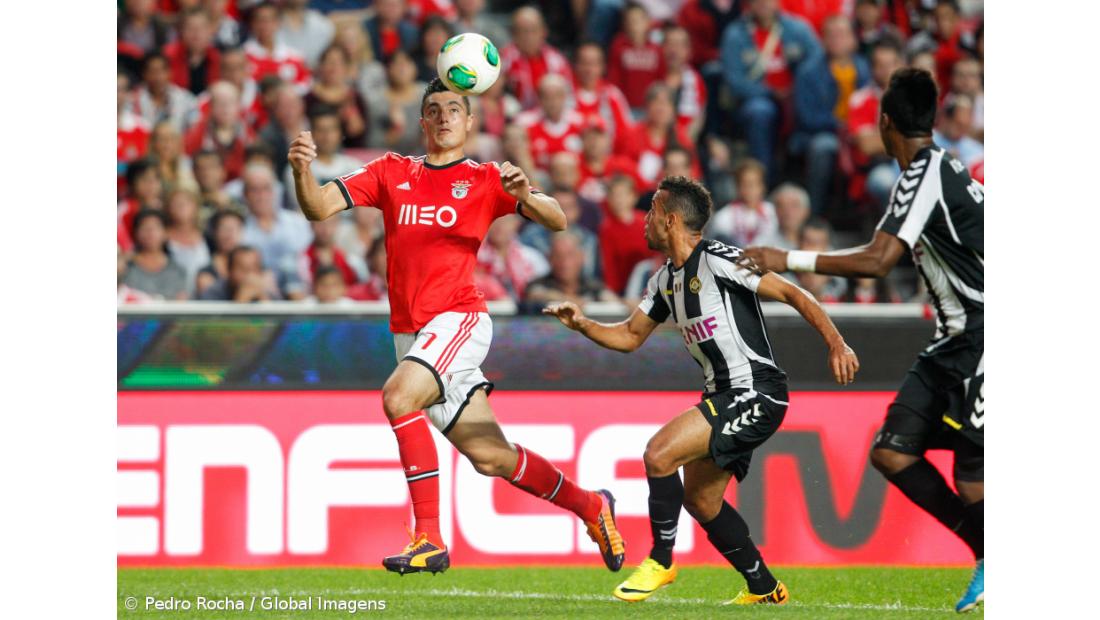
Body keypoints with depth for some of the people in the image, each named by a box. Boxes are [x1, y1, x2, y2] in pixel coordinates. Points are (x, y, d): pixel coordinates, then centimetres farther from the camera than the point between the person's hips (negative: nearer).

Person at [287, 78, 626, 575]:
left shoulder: (485, 179, 4)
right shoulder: (391, 173, 13)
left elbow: (557, 221, -4)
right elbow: (319, 207, 4)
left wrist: (526, 197, -26)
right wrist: (302, 171, -17)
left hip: (459, 319, -5)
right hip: (409, 332, 5)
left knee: (398, 396, -30)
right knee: (491, 458, 6)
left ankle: (429, 540, -27)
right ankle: (591, 506, 27)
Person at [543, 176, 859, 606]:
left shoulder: (718, 261, -14)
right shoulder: (666, 280, 13)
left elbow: (792, 295, -15)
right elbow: (630, 336, 21)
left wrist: (836, 344, -23)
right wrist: (582, 325, 3)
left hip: (756, 393, -10)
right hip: (723, 396, 10)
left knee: (660, 453, -19)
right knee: (700, 499, 14)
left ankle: (661, 560, -5)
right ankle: (765, 588, 26)